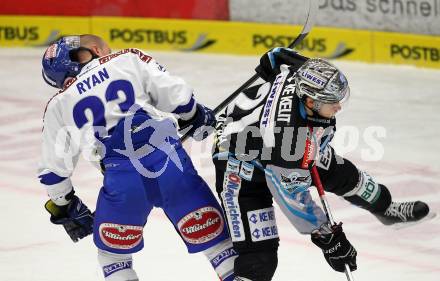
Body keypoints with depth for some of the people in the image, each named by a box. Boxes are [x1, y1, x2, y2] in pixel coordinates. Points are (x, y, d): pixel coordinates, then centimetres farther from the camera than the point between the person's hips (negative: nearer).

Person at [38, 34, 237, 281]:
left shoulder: (59, 106, 18)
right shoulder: (129, 60, 14)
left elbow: (53, 169, 20)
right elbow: (177, 95, 8)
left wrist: (65, 208, 34)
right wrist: (196, 118, 28)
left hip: (121, 180, 1)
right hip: (171, 164, -1)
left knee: (113, 253, 23)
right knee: (211, 232, 9)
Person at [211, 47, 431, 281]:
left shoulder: (307, 74, -27)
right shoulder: (282, 131, -43)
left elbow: (277, 56, -1)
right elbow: (293, 198, -31)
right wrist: (327, 238, -21)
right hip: (240, 160, -8)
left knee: (341, 174, 20)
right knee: (259, 255, -18)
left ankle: (385, 208, 50)